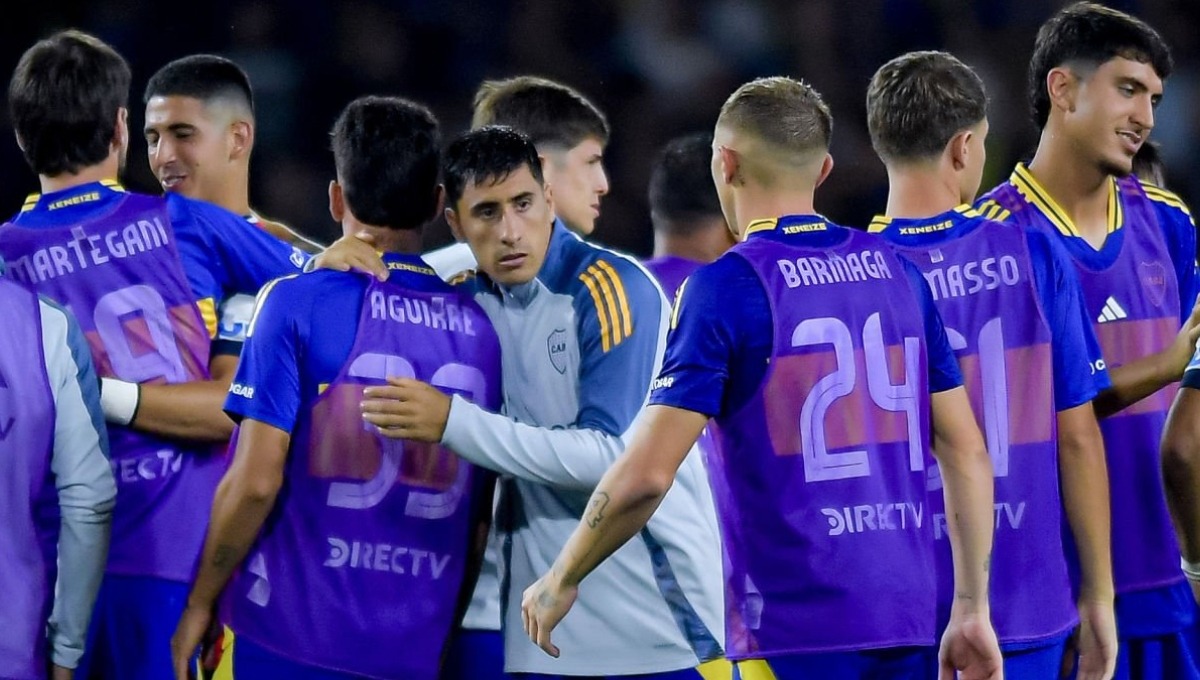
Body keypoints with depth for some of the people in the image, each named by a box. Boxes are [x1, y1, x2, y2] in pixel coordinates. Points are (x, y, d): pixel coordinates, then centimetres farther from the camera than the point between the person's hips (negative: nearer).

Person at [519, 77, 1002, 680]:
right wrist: (972, 609, 14)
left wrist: (561, 580, 1)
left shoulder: (728, 285, -8)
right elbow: (967, 453, 9)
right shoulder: (896, 271, 9)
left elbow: (647, 474, -13)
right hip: (906, 618, 6)